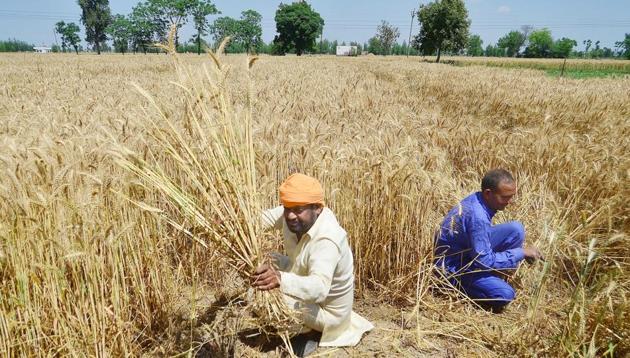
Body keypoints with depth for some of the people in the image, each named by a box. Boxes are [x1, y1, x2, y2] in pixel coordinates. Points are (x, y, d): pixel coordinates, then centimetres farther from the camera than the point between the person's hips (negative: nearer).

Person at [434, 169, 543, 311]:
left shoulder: (477, 198, -6)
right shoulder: (477, 216, -32)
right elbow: (485, 261, -26)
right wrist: (521, 252, -17)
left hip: (470, 250, 8)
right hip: (453, 267, -8)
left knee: (516, 230, -6)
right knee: (505, 294, -23)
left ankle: (493, 277, 7)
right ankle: (458, 286, -2)